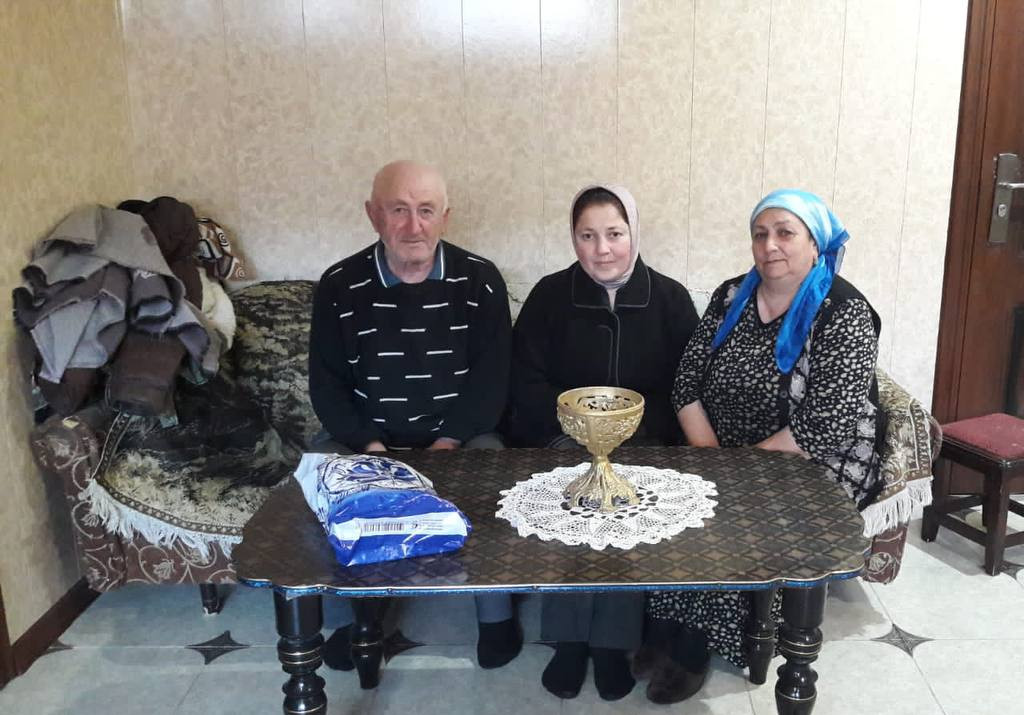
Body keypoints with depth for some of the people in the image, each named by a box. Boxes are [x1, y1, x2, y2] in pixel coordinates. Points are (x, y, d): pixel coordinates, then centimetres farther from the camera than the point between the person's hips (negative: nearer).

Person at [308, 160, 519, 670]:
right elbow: (326, 385, -2)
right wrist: (371, 446, -16)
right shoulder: (339, 286, -4)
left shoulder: (479, 281, -5)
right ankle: (347, 619, 1)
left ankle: (497, 616, -2)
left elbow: (492, 379, -6)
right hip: (363, 436, 1)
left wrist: (447, 445, -18)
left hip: (460, 435, -1)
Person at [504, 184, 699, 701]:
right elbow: (526, 381, 0)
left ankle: (613, 640, -17)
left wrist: (636, 425, -15)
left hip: (643, 441, 0)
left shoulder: (669, 298, 3)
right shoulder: (550, 295, 2)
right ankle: (568, 637, -18)